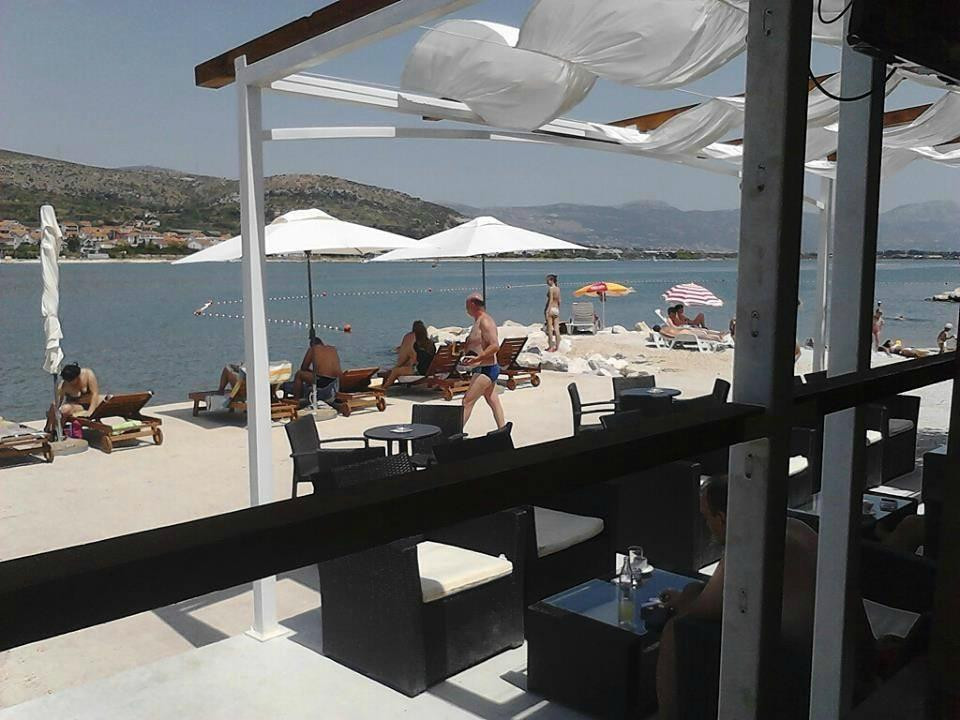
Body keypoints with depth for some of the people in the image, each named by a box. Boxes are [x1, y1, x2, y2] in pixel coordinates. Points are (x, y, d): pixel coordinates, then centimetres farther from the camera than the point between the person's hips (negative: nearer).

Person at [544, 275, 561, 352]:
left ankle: (551, 347, 2)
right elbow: (559, 301, 14)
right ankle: (557, 346, 9)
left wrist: (547, 311, -19)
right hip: (556, 309, 7)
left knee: (549, 329, 0)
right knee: (557, 329, 6)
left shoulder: (550, 288, -12)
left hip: (551, 309, -7)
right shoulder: (558, 288, 9)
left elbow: (551, 300, -18)